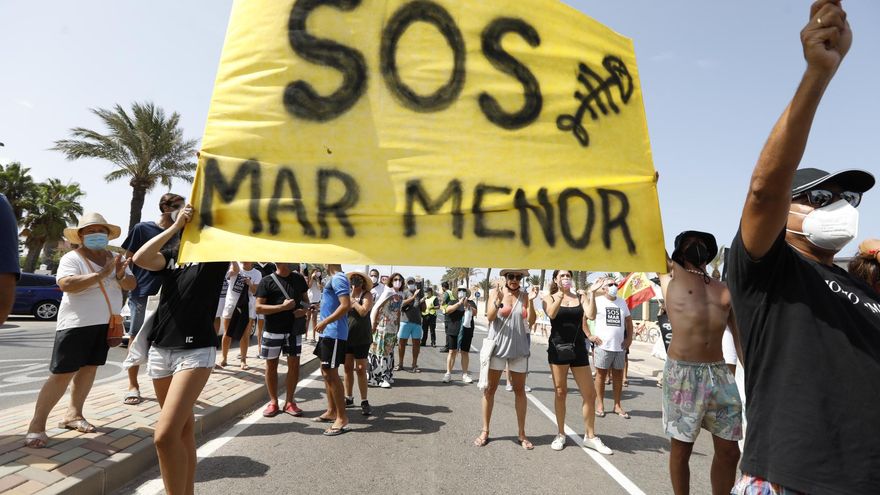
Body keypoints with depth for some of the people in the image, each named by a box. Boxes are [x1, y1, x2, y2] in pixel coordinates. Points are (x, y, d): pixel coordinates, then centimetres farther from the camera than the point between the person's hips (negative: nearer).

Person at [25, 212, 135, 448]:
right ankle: (37, 424, 5)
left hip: (105, 323, 6)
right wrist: (102, 274, -28)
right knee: (62, 374, -5)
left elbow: (131, 285, 4)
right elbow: (67, 284, -24)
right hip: (76, 323, -5)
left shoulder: (116, 258, 9)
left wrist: (121, 276, -17)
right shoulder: (71, 258, -7)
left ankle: (73, 414, 24)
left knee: (89, 368, 12)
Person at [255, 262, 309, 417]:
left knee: (294, 364, 6)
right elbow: (259, 308, -8)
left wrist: (305, 310, -6)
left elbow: (306, 299, 16)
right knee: (271, 365, 8)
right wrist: (282, 307, -19)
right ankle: (273, 402, 24)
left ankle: (289, 401, 21)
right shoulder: (267, 281, -5)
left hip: (294, 329, 3)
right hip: (273, 330, -3)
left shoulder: (299, 279, 6)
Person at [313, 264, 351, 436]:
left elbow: (346, 305, -26)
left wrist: (325, 322, -22)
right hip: (328, 333, 11)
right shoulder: (334, 279, 16)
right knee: (326, 372, 17)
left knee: (331, 374, -7)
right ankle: (331, 411, 28)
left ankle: (342, 419, 0)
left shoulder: (338, 279, -16)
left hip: (334, 333, -11)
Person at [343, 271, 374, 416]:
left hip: (361, 338, -4)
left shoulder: (367, 295, -5)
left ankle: (364, 401, 8)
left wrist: (353, 300, -9)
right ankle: (349, 398, 25)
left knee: (361, 370, -1)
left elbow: (363, 311, -19)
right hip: (347, 336, 5)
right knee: (348, 368, 11)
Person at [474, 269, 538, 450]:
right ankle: (485, 431, 18)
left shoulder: (524, 296, -1)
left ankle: (521, 433, 20)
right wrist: (498, 301, -29)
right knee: (490, 388, 6)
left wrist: (531, 301, -20)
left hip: (518, 348, 1)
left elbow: (531, 321, -7)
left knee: (520, 390, 9)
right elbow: (489, 317, -12)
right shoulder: (496, 292, -3)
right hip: (497, 345, -1)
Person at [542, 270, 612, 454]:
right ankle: (560, 434, 22)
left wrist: (592, 293, -15)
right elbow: (552, 314, -19)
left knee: (590, 394, 4)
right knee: (560, 392, 7)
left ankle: (590, 436, 20)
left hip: (578, 348, 2)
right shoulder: (549, 298, 3)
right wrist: (561, 293, -23)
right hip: (558, 348, -2)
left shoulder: (581, 297, 6)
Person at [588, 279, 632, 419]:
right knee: (601, 375, 5)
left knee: (618, 376, 10)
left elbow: (628, 320, 18)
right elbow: (585, 317, -9)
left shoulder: (622, 302, 12)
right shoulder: (598, 301, -4)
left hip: (620, 346, 5)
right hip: (603, 345, -5)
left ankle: (617, 405, 20)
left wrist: (629, 338, 7)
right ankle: (600, 404, 14)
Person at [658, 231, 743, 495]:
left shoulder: (725, 289, 15)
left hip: (719, 373, 4)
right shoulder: (671, 277, 6)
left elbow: (740, 336, 15)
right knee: (681, 448, 6)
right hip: (682, 373, -4)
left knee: (729, 450, 8)